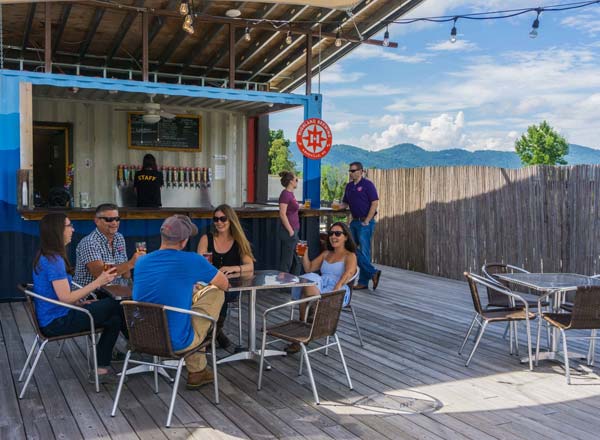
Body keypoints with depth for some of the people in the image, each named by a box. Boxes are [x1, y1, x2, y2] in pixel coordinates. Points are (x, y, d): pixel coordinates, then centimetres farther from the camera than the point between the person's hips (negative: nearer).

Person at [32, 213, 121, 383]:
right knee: (114, 305, -8)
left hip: (51, 319, 9)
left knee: (114, 318, 1)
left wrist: (79, 301, 7)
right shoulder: (54, 260, -21)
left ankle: (101, 370, 3)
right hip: (57, 322, -9)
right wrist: (98, 282, -20)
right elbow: (65, 297, -24)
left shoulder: (45, 256, 10)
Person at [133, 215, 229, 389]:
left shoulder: (141, 262, 1)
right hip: (177, 343, -6)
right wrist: (200, 275, 23)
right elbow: (225, 284, 3)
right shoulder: (192, 261, -15)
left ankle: (197, 371, 37)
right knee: (215, 293, 12)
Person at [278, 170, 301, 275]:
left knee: (296, 262, 14)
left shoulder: (291, 194, 14)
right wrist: (290, 231, -18)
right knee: (286, 262, -3)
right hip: (289, 232, -10)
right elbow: (282, 214, -19)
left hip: (293, 230, 10)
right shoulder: (285, 194, -14)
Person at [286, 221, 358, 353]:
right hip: (320, 286, 5)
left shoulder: (350, 256, 8)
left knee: (307, 289, -33)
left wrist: (337, 288, -30)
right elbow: (309, 268, 21)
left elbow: (348, 273, -12)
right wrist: (304, 254, 4)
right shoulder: (326, 254, 28)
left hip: (338, 293, -5)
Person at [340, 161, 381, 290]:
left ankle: (363, 281, 2)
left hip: (365, 222, -8)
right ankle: (372, 273, 12)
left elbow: (375, 203, -13)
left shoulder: (367, 184, -8)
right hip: (354, 221, 8)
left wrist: (366, 221, -15)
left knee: (364, 251, -6)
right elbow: (345, 203, 20)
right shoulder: (349, 186, 13)